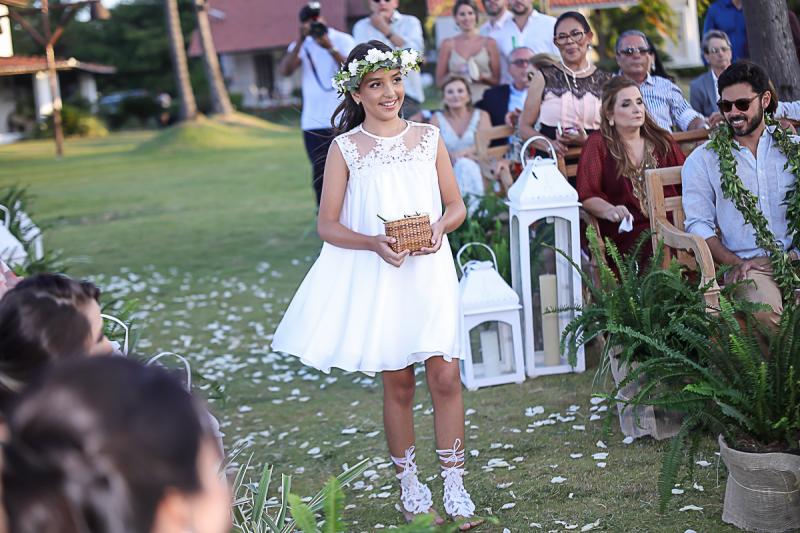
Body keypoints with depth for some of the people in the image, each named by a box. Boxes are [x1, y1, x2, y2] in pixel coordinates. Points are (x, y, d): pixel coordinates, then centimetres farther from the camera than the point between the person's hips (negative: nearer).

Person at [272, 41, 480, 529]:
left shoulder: (429, 137, 5)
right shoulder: (345, 149, -1)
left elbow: (457, 205, 9)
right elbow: (328, 225, -2)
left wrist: (440, 226, -13)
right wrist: (374, 243, -18)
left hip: (430, 272, 1)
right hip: (376, 276, -1)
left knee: (446, 377, -7)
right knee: (398, 384, 6)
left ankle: (455, 488, 4)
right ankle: (410, 485, 21)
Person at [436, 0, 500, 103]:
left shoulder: (489, 43, 7)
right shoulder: (448, 44, 7)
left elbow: (496, 80, 7)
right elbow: (440, 81, 8)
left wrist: (481, 76, -10)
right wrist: (451, 76, -10)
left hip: (484, 99, 0)